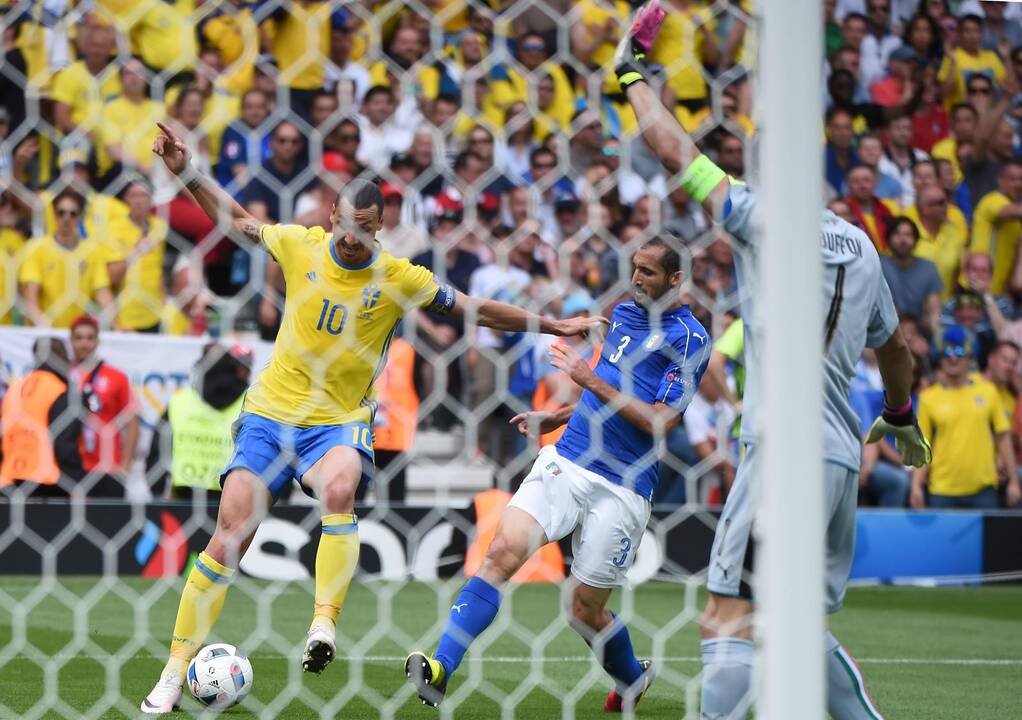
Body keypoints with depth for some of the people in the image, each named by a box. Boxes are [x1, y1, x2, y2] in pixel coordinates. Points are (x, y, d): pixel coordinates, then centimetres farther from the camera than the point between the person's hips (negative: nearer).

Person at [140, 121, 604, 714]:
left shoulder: (399, 279, -5)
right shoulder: (301, 245, -1)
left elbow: (477, 309, 4)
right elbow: (238, 221, 16)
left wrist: (553, 325, 2)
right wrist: (185, 172, 10)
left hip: (341, 421, -2)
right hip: (271, 413, 2)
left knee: (340, 490, -37)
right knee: (229, 537, -6)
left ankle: (325, 623, -37)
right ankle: (175, 675, 2)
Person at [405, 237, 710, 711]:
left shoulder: (689, 338, -6)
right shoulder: (623, 312, 16)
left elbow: (659, 421, -15)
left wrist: (590, 379, -15)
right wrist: (553, 419, 18)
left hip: (621, 489, -5)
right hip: (565, 461, 5)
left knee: (586, 610, 3)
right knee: (504, 551, -17)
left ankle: (633, 677, 35)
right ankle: (440, 670, -23)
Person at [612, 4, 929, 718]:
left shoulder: (766, 218, -5)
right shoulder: (860, 244, 16)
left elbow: (675, 150, 0)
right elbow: (894, 344, 31)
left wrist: (633, 74, 16)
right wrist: (900, 414, 49)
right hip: (843, 456, 8)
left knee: (729, 620, -13)